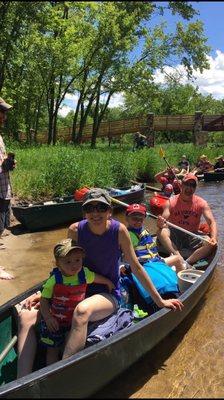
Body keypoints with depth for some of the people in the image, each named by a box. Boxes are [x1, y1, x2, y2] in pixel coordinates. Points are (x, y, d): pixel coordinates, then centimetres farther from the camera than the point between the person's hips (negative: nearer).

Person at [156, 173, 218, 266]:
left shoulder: (201, 203, -3)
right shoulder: (171, 202, -6)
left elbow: (212, 222, -10)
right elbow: (163, 221, -13)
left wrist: (214, 238, -31)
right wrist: (160, 224, -39)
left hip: (192, 237, 1)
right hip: (174, 237, -1)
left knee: (211, 244, -26)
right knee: (161, 232, -32)